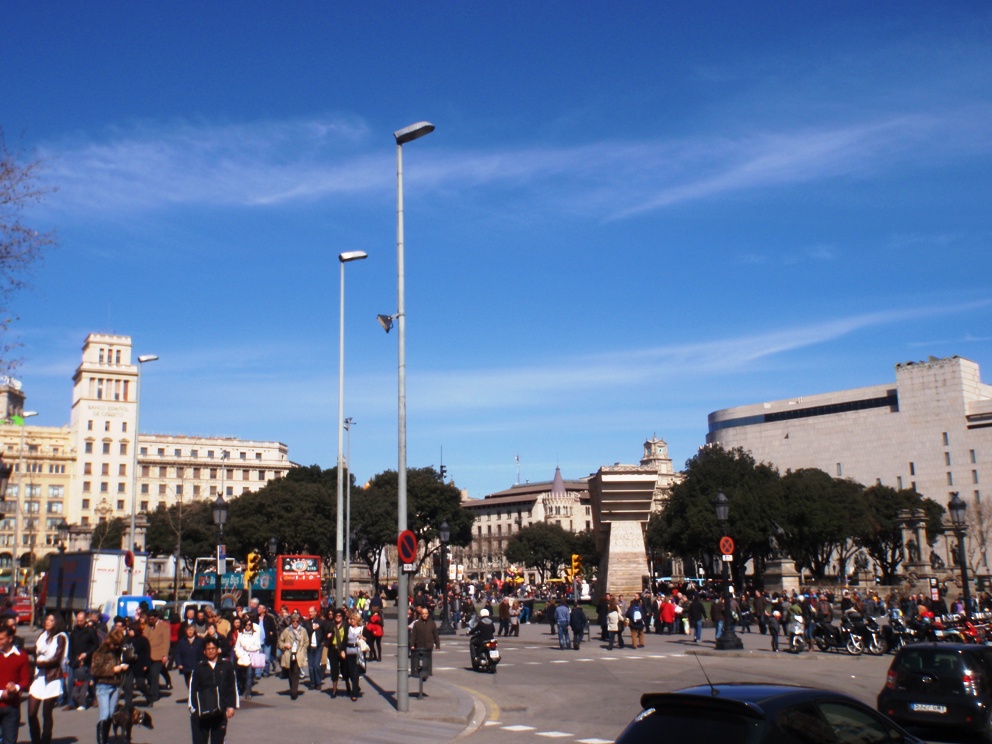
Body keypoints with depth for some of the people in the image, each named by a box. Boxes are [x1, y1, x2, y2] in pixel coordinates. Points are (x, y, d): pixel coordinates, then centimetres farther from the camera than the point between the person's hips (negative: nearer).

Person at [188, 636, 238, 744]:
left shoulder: (226, 666, 4)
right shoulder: (199, 668, 5)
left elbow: (232, 687, 6)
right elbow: (192, 689, 5)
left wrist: (231, 706, 1)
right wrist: (192, 707, -3)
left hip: (220, 712, 0)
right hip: (201, 712, 0)